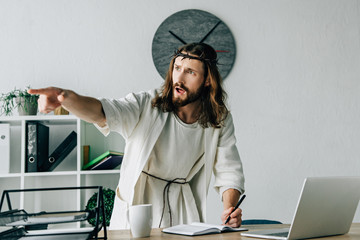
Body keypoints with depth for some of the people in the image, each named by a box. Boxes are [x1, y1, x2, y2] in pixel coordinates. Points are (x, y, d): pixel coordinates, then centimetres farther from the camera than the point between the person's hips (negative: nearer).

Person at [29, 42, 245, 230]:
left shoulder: (220, 121, -1)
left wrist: (230, 209, -15)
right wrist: (66, 97, -45)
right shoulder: (147, 106, -10)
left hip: (182, 218, 1)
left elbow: (229, 171, 3)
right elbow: (102, 112, -25)